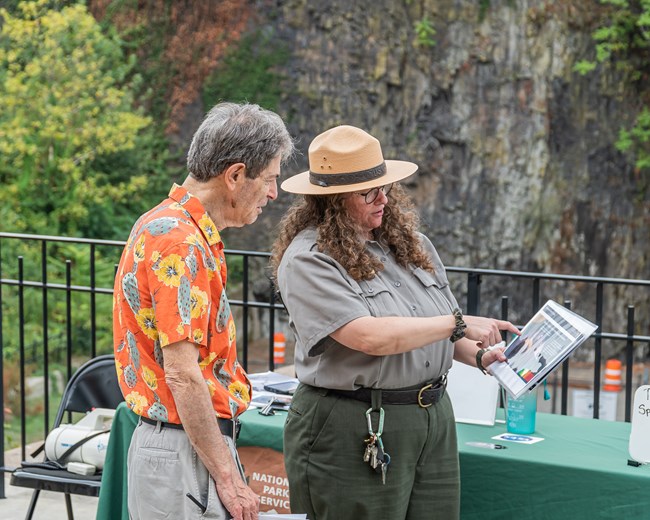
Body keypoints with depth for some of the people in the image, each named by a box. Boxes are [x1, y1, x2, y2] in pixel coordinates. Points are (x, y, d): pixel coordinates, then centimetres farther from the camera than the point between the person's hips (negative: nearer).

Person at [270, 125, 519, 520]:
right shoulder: (307, 260, -12)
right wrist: (458, 323, -15)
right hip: (355, 434, -6)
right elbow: (371, 337, -22)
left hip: (433, 419, 6)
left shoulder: (410, 241, 12)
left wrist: (479, 355, 0)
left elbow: (442, 334, 21)